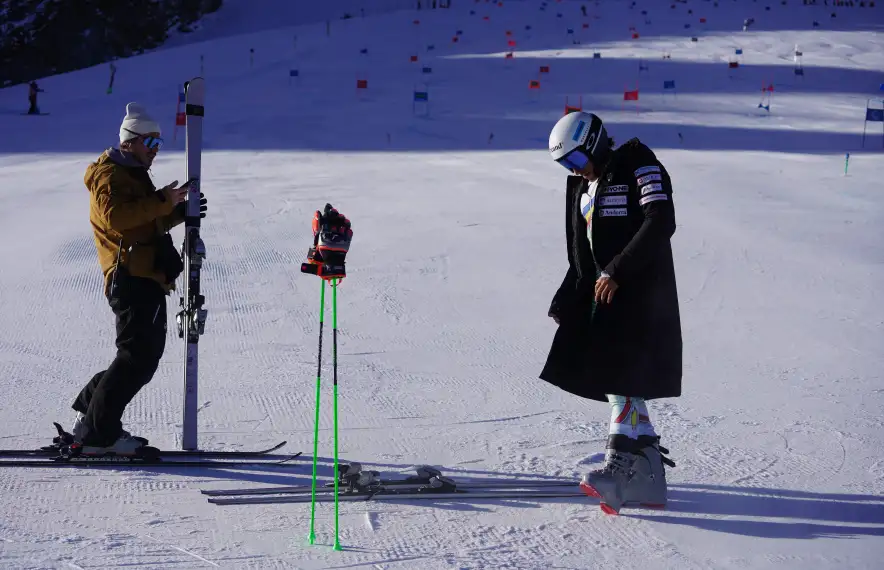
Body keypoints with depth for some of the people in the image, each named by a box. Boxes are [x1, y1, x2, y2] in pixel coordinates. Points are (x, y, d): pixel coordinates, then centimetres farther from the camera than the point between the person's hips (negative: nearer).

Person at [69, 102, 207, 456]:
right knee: (138, 357, -14)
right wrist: (162, 202, -24)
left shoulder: (133, 175, 26)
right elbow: (116, 216, -25)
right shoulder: (110, 175, -6)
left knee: (142, 357, 13)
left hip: (146, 279, 10)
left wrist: (180, 211, 15)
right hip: (132, 277, -10)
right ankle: (99, 433, -11)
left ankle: (89, 413, 21)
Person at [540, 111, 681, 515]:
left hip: (641, 294, -8)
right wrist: (566, 302, 13)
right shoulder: (581, 184, 17)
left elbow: (661, 223, -20)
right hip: (601, 296, 9)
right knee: (615, 381, 5)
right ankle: (647, 475, 8)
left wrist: (616, 271, -22)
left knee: (624, 381, -16)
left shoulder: (638, 166, -8)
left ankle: (617, 471, -21)